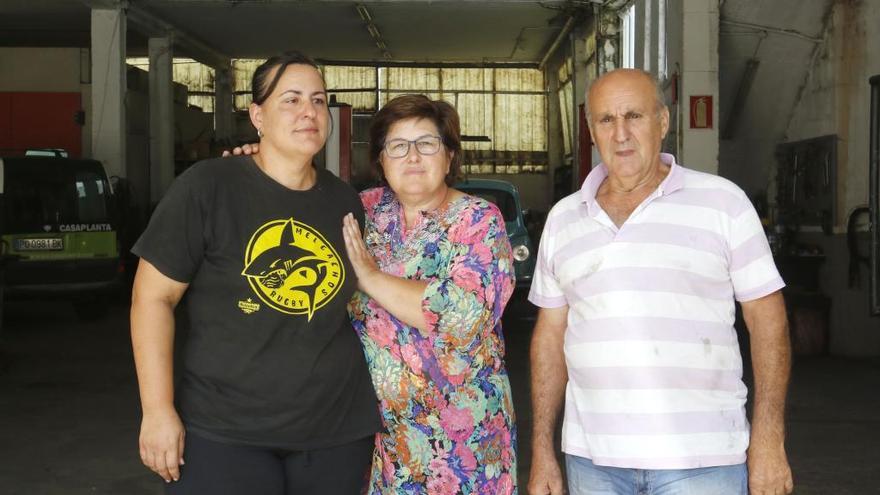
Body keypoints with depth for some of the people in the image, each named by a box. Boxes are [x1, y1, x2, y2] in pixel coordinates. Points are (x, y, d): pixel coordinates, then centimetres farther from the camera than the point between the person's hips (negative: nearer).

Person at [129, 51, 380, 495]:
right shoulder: (206, 187, -9)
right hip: (223, 433, -4)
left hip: (338, 430, 5)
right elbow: (153, 296, -8)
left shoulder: (344, 200, 6)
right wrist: (158, 409, -13)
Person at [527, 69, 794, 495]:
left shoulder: (723, 202, -1)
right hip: (592, 459, 3)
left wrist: (768, 442, -8)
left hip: (702, 460, -3)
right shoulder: (563, 218, 9)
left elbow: (767, 319, -1)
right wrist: (542, 451, 9)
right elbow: (550, 335, 12)